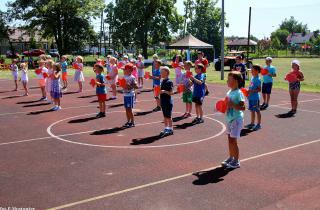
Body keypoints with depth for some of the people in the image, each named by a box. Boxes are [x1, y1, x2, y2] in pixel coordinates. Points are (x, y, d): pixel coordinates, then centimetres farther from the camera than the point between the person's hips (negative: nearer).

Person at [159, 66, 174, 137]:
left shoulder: (169, 82, -15)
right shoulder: (162, 81, 10)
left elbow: (171, 92, -18)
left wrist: (164, 91, -29)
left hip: (168, 102, -8)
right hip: (163, 102, 8)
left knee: (168, 116, 0)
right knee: (165, 116, 13)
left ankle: (170, 129, 11)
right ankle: (166, 128, 22)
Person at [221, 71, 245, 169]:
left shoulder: (238, 93, -17)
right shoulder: (229, 92, 9)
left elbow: (243, 107, -23)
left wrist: (232, 105, -31)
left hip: (236, 119, -8)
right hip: (229, 119, 8)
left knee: (233, 140, -4)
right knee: (230, 139, 15)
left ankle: (236, 161, 8)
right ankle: (231, 157, 29)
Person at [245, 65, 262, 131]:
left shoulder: (258, 79, -15)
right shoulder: (252, 78, 9)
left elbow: (259, 89, -17)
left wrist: (252, 91, -24)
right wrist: (248, 91, 4)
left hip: (255, 98, -8)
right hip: (251, 97, 8)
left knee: (257, 111, 3)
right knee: (252, 111, 16)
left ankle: (258, 124, 13)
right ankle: (252, 123, 27)